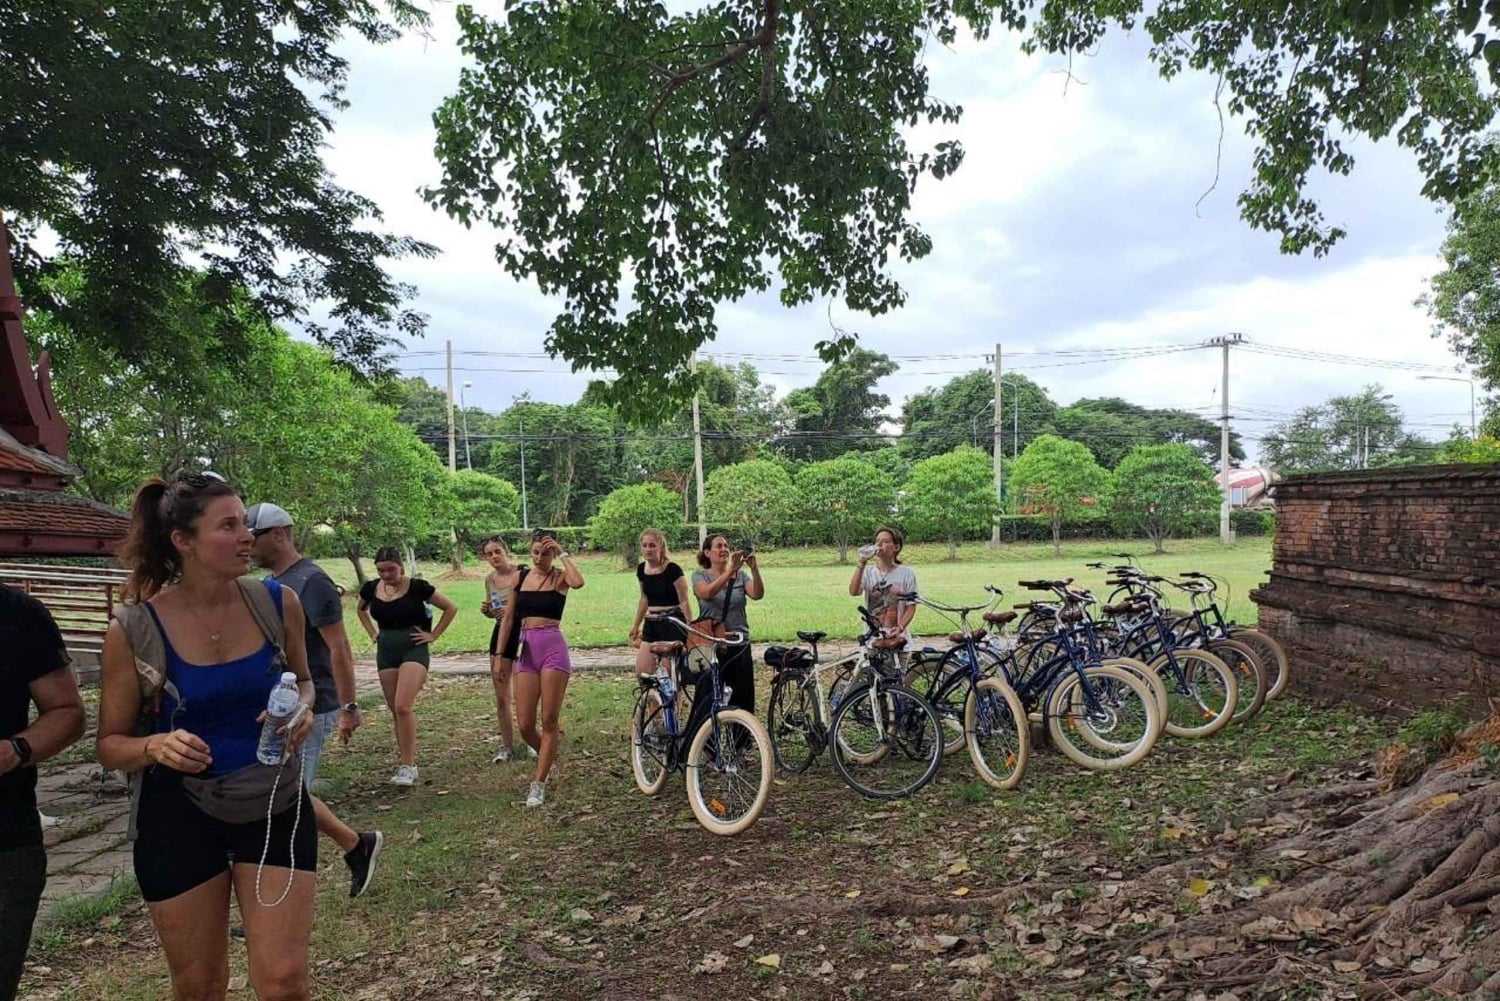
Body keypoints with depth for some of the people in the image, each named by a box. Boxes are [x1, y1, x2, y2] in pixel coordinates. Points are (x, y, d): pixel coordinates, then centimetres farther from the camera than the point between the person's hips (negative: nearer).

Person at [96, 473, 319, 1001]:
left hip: (274, 804, 1)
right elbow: (110, 745, -4)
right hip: (179, 815, -1)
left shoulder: (277, 602, -9)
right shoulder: (133, 631, -14)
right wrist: (156, 746, -25)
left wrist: (302, 710, -12)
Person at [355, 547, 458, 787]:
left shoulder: (417, 587, -11)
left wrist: (433, 635, -5)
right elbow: (361, 610, 26)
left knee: (403, 706, -18)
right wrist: (373, 633, 14)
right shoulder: (371, 589, 2)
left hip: (413, 649, -5)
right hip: (385, 652, 5)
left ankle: (408, 766, -11)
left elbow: (451, 607, -3)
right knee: (395, 710, 8)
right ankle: (408, 761, 19)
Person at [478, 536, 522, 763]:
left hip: (523, 631, -5)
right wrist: (487, 611, -3)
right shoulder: (489, 579, 6)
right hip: (501, 633, 5)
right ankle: (506, 745, 18)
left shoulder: (522, 574, -12)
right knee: (501, 696, 6)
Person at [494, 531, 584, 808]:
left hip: (553, 648, -4)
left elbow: (578, 582, -27)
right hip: (526, 651, 4)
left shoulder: (560, 576, -1)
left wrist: (562, 554, -15)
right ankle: (548, 758, 32)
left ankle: (538, 785, 7)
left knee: (549, 721, -2)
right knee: (525, 725, 2)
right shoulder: (521, 576, 10)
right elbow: (508, 618, 13)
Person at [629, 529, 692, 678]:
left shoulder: (672, 570, -12)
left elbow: (684, 602, -10)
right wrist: (636, 625, 25)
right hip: (651, 624, 7)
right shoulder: (642, 569, 7)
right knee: (641, 671, 0)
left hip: (673, 624, -6)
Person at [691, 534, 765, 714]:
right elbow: (707, 593, -21)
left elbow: (757, 594, -10)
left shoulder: (741, 576, 8)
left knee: (743, 699, 3)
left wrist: (754, 569, -27)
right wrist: (731, 570, -30)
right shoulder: (700, 576, 1)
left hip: (739, 646, 2)